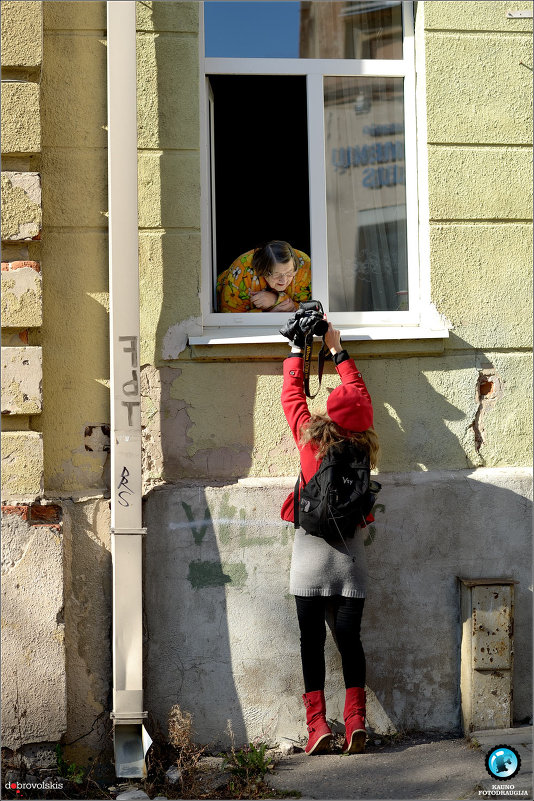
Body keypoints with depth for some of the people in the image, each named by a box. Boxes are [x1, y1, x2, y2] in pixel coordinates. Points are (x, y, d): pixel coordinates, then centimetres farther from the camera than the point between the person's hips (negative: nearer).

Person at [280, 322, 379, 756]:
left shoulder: (311, 440, -9)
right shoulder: (363, 446, -2)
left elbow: (292, 395, 6)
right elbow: (360, 394, 14)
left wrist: (297, 348, 18)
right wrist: (337, 349, 22)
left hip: (311, 552, -2)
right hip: (350, 553, 2)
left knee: (312, 640, 2)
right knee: (349, 637, 6)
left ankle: (317, 723, 0)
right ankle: (355, 719, 0)